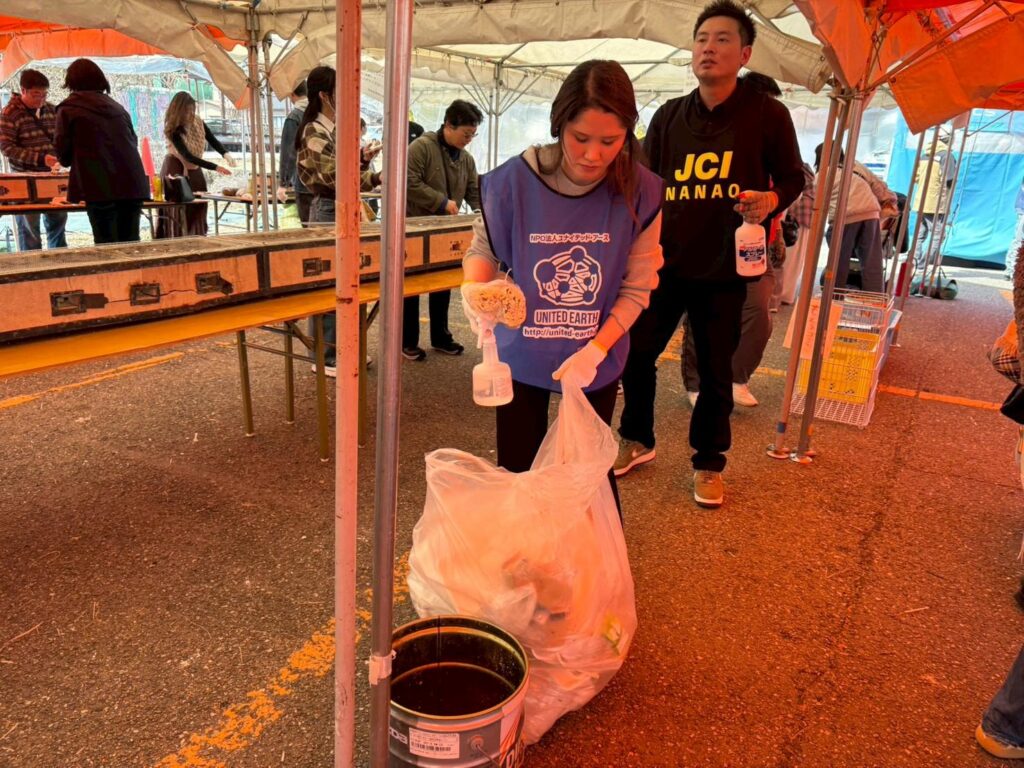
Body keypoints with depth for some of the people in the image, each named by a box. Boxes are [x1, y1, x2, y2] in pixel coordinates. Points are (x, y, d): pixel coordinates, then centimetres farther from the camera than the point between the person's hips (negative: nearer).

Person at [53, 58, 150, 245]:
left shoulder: (68, 107, 8)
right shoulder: (117, 107, 21)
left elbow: (63, 153, 6)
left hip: (100, 186, -4)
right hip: (133, 183, 4)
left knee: (107, 247, -2)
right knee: (130, 245, 6)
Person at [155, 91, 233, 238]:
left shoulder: (198, 122, -7)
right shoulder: (173, 130, -23)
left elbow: (213, 141, -5)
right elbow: (188, 156, -28)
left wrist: (225, 153, -28)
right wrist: (215, 167, -35)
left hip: (194, 169, 6)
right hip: (176, 169, -5)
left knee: (198, 207, 3)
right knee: (178, 208, -8)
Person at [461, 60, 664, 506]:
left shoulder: (640, 193, -13)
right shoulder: (516, 179, -16)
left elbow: (637, 289, -8)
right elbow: (483, 250, -3)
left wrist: (595, 349, -19)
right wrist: (476, 288, -26)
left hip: (597, 360, 1)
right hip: (521, 354, 0)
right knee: (516, 470, 11)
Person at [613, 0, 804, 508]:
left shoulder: (767, 114, -1)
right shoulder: (668, 116, 7)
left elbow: (793, 178, 5)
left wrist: (771, 200, -17)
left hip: (724, 268, -2)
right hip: (664, 261, 3)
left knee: (716, 372, 6)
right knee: (635, 352, 5)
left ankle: (709, 463, 26)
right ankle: (636, 439, 30)